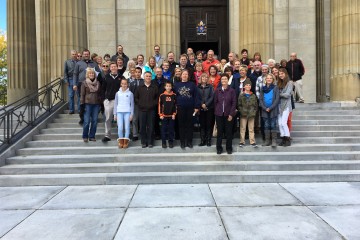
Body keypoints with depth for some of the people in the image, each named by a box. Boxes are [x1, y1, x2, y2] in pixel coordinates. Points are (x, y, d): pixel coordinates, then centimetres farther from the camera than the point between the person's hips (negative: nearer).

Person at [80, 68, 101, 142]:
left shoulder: (98, 83, 10)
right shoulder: (84, 83, 1)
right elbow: (82, 94, -1)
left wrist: (101, 104, 9)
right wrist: (82, 104, -6)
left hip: (96, 104, 3)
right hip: (87, 104, -3)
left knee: (94, 121, 4)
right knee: (87, 121, -4)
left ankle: (92, 136, 16)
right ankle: (85, 136, 12)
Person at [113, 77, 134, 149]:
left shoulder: (130, 93, 4)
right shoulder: (118, 93, 8)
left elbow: (132, 104, 7)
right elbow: (115, 104, 12)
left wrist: (131, 114, 1)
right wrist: (115, 114, 8)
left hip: (127, 112, -1)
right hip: (119, 112, 1)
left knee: (127, 127, -4)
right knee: (120, 127, -6)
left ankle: (126, 142, 6)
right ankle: (120, 141, 7)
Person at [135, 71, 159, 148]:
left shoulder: (154, 87, 7)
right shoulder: (139, 87, 9)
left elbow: (157, 97, 9)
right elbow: (136, 97, 11)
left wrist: (154, 104, -4)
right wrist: (139, 104, 0)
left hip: (151, 110, -1)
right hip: (142, 110, 1)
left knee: (151, 126, 2)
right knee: (142, 126, 3)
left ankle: (150, 142, 12)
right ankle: (143, 142, 13)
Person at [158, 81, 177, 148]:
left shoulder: (174, 95, 2)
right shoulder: (162, 95, -1)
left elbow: (176, 105, 5)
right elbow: (159, 105, 1)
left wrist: (174, 114, -1)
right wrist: (160, 114, -3)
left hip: (171, 116, 1)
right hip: (164, 115, -1)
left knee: (171, 129, 6)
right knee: (164, 129, 4)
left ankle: (171, 142, 17)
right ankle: (163, 142, 13)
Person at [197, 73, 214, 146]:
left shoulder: (210, 87, 5)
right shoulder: (198, 87, 6)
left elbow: (212, 97, -3)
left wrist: (206, 104, -13)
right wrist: (202, 104, -12)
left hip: (209, 108, 0)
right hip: (201, 108, 1)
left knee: (209, 124, 2)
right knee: (202, 124, 4)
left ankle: (208, 140, 9)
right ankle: (202, 140, 10)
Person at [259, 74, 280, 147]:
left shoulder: (275, 87, 0)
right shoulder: (263, 88, 9)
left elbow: (277, 99, -6)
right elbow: (260, 99, 6)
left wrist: (270, 108, -13)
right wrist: (265, 108, -7)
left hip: (273, 110, -3)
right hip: (264, 110, 3)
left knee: (273, 125, -2)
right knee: (266, 125, 6)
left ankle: (274, 141, 3)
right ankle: (267, 140, 13)